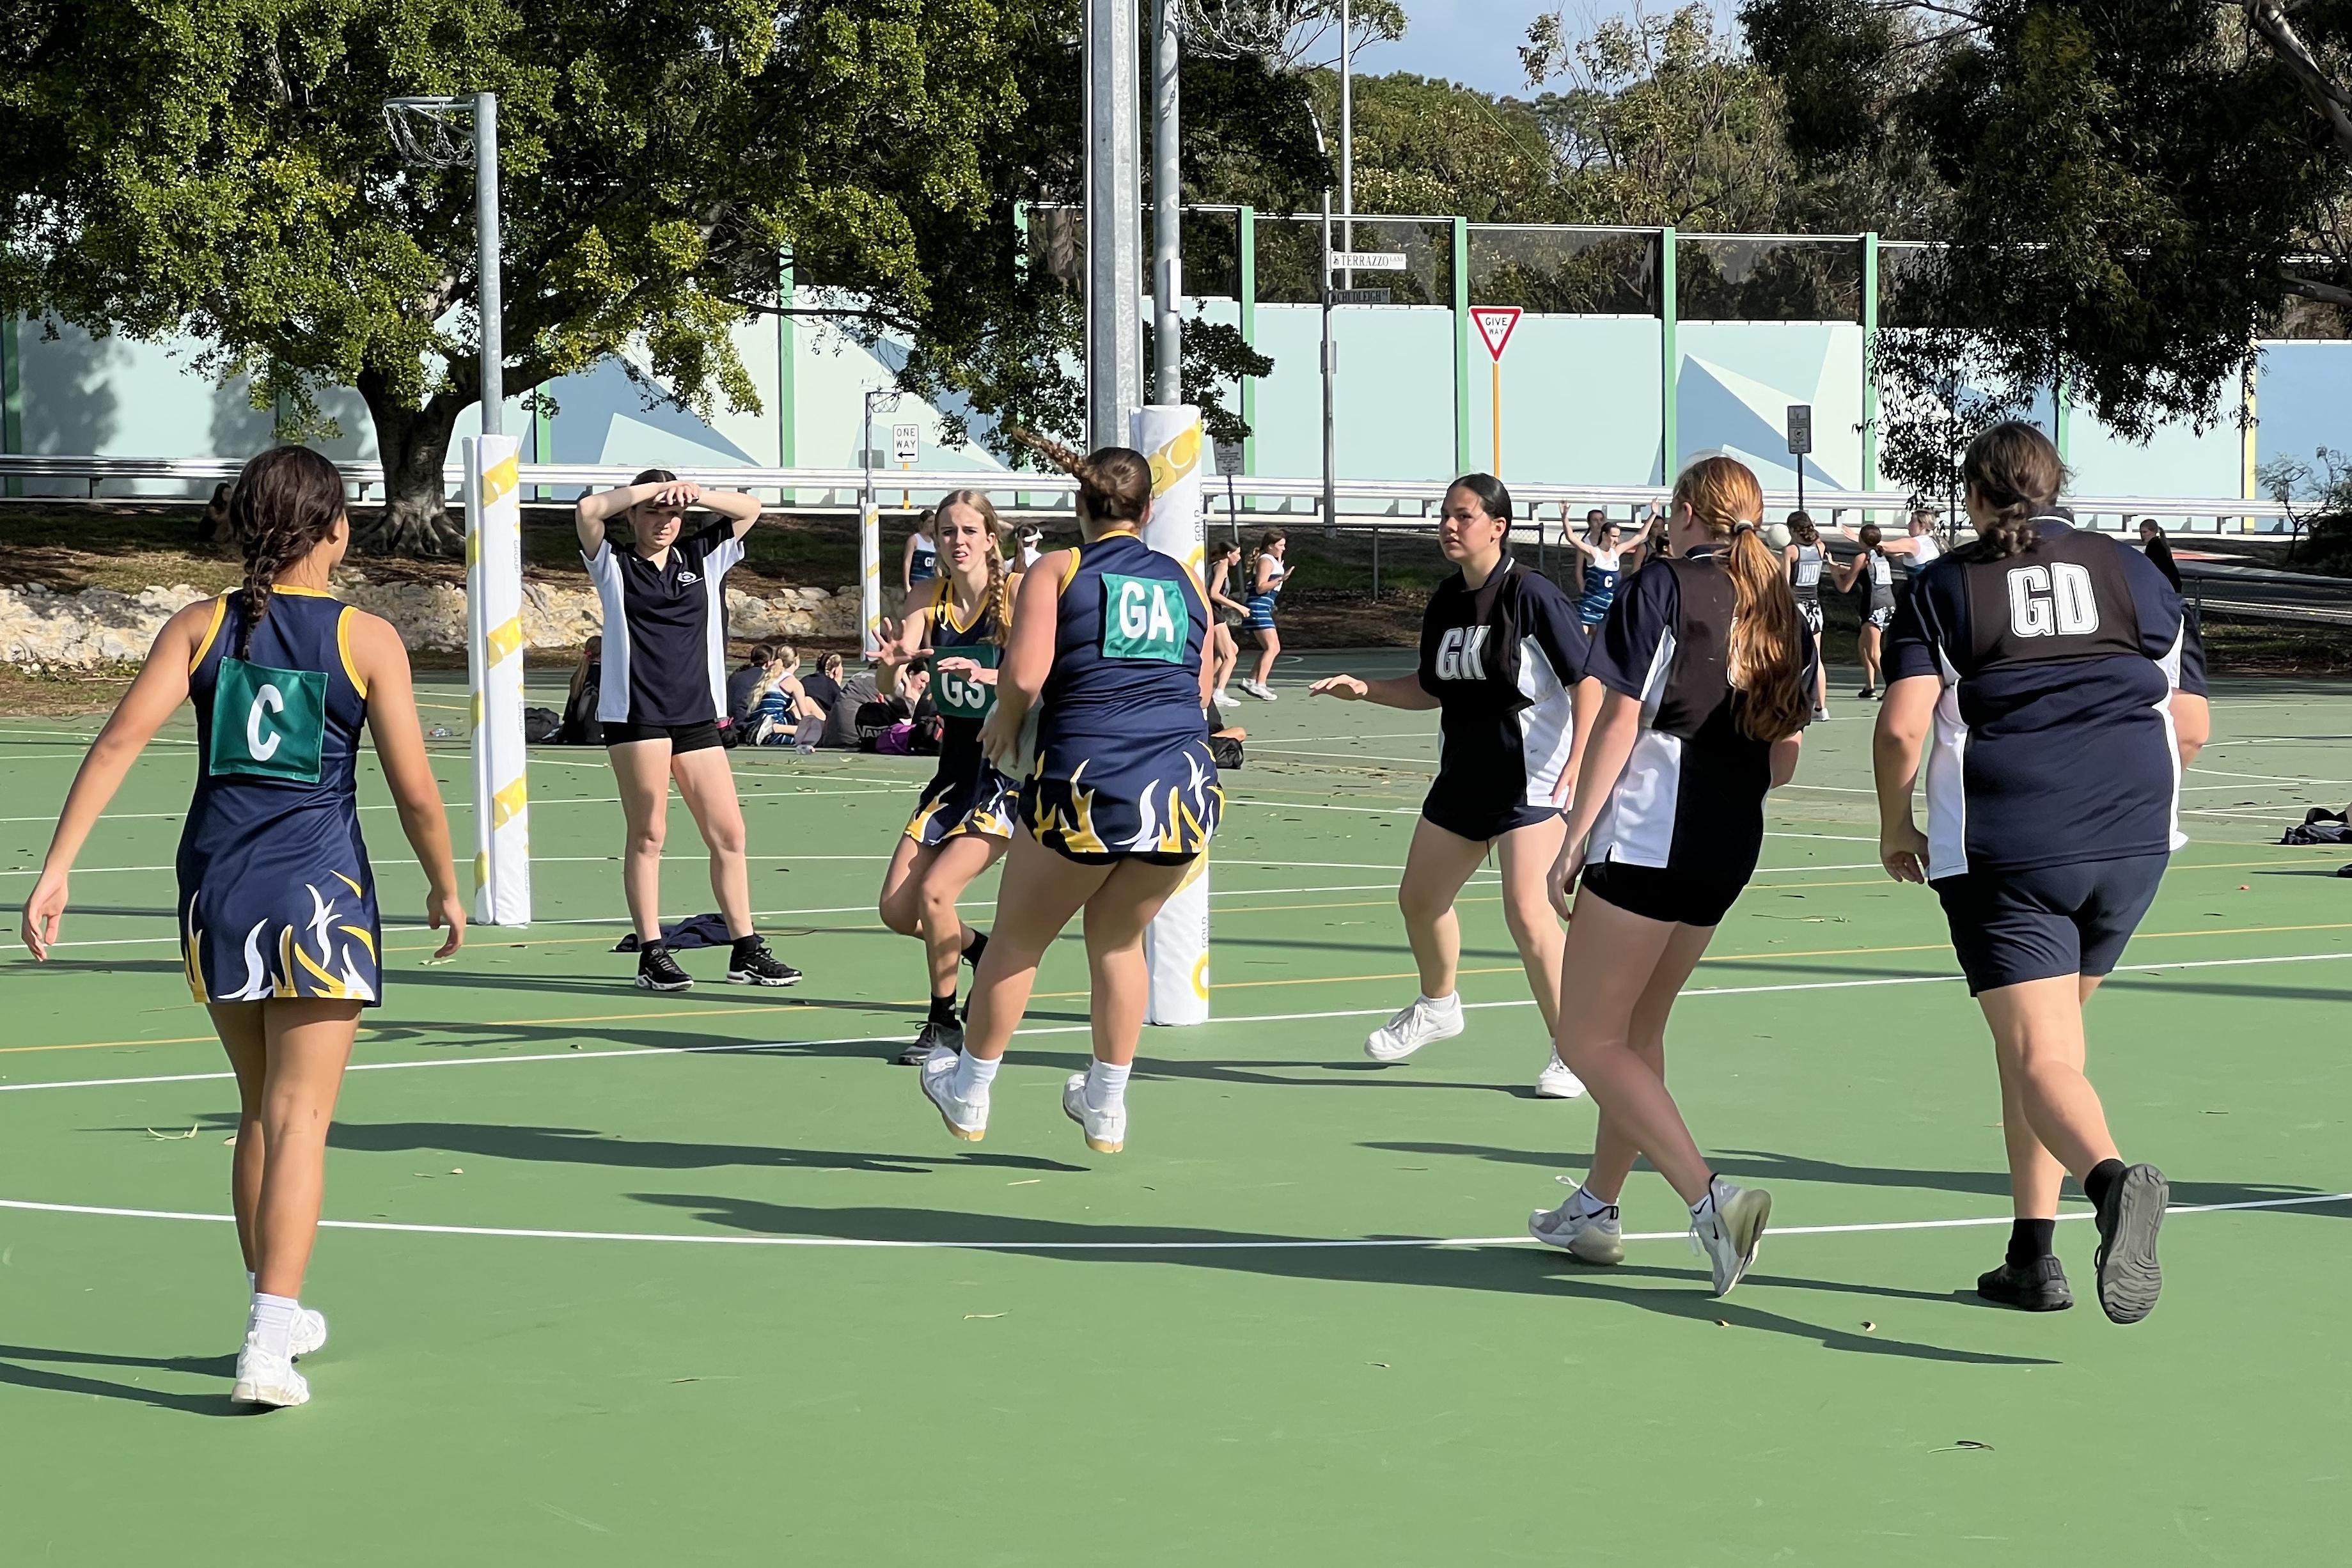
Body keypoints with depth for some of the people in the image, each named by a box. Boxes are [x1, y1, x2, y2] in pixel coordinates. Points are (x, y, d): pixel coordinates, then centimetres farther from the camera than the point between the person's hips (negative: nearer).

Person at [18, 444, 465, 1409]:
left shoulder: (200, 628, 3)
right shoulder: (366, 641, -4)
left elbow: (120, 740, -8)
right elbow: (415, 792, -4)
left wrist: (57, 868, -9)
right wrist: (445, 890, 12)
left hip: (216, 886, 4)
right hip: (319, 889, -4)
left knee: (260, 1113, 20)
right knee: (299, 1121, -4)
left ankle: (280, 1314, 31)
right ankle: (268, 1346, -15)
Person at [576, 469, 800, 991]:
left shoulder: (701, 559, 15)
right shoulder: (615, 567, 4)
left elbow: (750, 510, 11)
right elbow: (587, 511, -11)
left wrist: (697, 495, -5)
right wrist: (652, 488, -7)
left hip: (698, 716, 4)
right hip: (635, 714, -4)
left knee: (729, 833, 3)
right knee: (647, 834, -3)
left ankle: (746, 950, 11)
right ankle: (652, 955, 2)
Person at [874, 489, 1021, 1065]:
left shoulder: (1018, 592, -12)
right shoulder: (932, 601, 2)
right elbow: (886, 687, -7)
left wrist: (989, 676, -39)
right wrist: (892, 663, -30)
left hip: (1011, 773, -6)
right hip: (954, 773, 6)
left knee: (935, 892, -20)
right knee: (897, 910, 1)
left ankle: (945, 1024, -1)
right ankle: (984, 951, 29)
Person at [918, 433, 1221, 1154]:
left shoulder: (1058, 570, 4)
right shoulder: (1183, 578, 15)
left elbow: (1023, 674, -9)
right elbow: (1200, 693, 17)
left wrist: (1005, 718, 10)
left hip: (1086, 780, -3)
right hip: (1186, 784, 3)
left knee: (1017, 938, 17)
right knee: (1119, 938, 24)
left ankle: (968, 1094, 31)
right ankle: (1107, 1108, 30)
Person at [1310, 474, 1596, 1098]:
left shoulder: (1532, 596, -15)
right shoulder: (1446, 602, 7)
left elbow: (1587, 680, -15)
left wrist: (1579, 760, -24)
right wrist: (1363, 688, 4)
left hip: (1528, 777, -8)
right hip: (1463, 775, 8)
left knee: (1526, 912, -18)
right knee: (1420, 897, 17)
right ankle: (1437, 1006, 44)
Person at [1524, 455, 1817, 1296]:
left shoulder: (1666, 584, -7)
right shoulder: (1783, 612, 11)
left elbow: (1619, 721, -12)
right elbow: (1784, 758, 14)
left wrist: (1574, 837, -9)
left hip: (1646, 838, -8)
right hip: (1731, 849, 8)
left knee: (1589, 1040, -3)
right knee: (1638, 1030, 21)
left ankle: (1710, 1195, -19)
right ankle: (1596, 1209, 28)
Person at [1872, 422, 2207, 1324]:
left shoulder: (1945, 588, 4)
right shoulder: (2135, 574, 12)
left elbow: (1902, 726, -7)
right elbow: (2192, 726, 10)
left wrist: (1896, 828, 9)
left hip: (2002, 849, -4)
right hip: (2132, 842, 4)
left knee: (2039, 1057, -9)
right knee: (2052, 1034, 20)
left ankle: (2112, 1178, -40)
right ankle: (2031, 1252, 17)